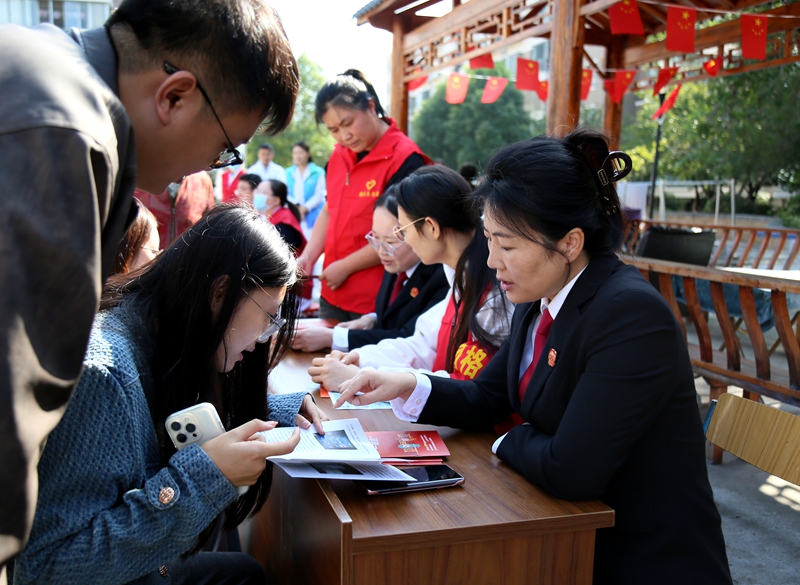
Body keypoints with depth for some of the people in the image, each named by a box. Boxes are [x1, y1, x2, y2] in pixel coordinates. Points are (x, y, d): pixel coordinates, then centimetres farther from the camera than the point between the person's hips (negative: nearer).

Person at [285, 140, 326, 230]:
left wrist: (305, 208, -13)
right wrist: (296, 206, -12)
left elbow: (319, 195, -3)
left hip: (312, 215, -2)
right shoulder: (288, 173, 15)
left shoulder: (317, 172, 4)